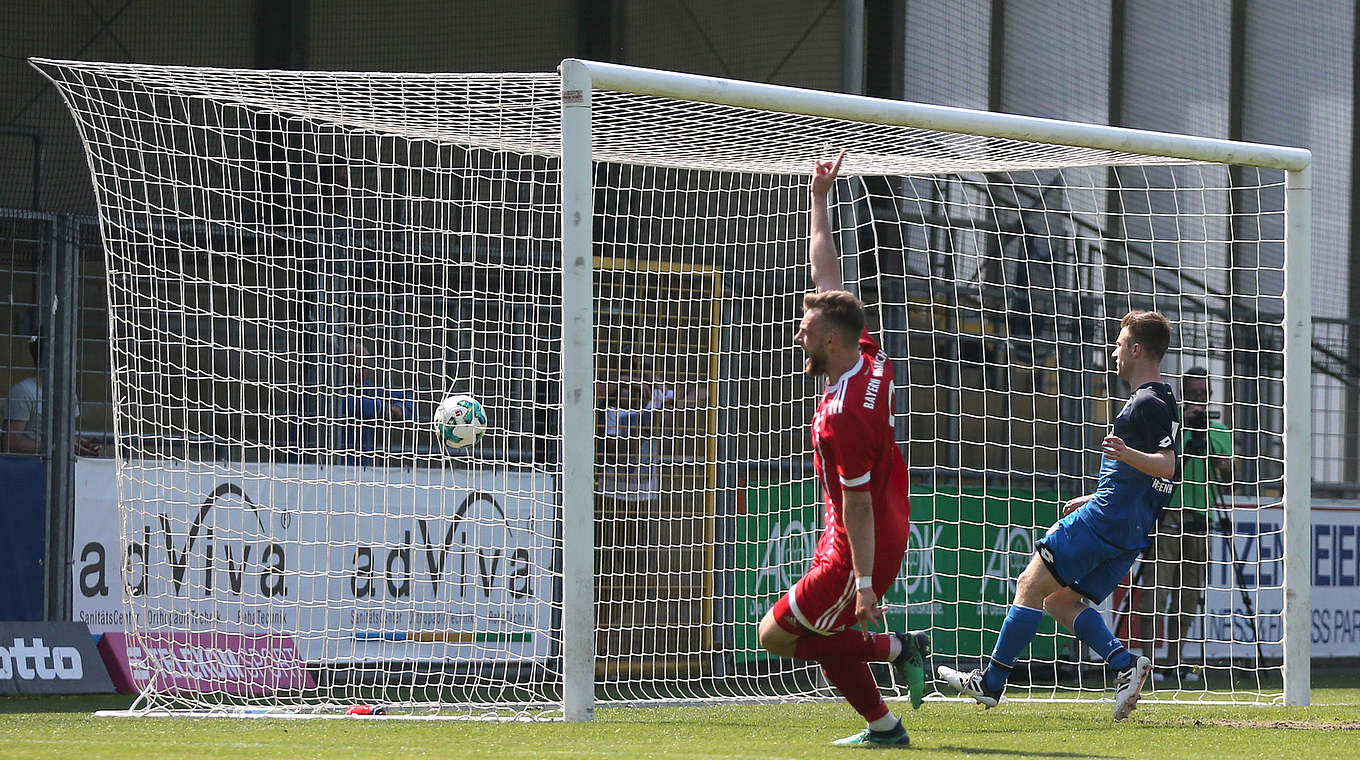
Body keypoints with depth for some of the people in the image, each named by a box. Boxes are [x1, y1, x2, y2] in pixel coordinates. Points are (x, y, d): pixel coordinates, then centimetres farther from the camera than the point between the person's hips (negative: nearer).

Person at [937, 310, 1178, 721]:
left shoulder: (1148, 403, -11)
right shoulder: (1162, 401, 20)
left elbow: (1166, 465, -24)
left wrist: (1127, 454, -42)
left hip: (1104, 519, -10)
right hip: (1130, 533, 10)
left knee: (1031, 585, -4)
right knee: (1060, 600, 12)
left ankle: (991, 682, -3)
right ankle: (1125, 663, -5)